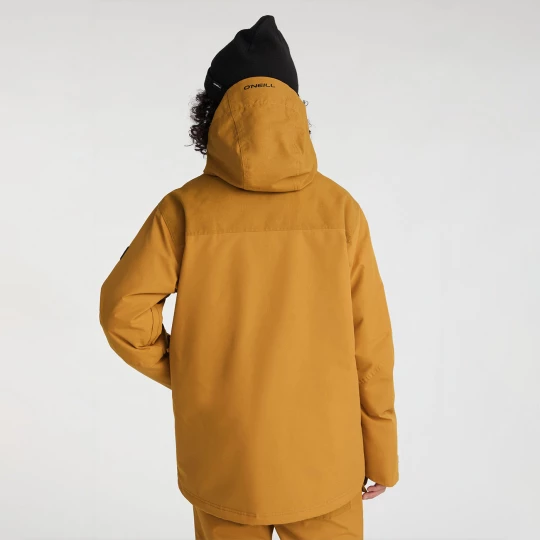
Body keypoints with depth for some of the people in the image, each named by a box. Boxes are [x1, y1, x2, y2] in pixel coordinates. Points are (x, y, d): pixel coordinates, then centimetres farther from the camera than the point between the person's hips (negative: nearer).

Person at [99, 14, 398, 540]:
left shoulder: (185, 210, -14)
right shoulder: (338, 208, -12)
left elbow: (122, 308, -14)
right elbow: (369, 340, -8)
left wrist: (182, 372, 4)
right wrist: (380, 451, 4)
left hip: (222, 461, 0)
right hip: (321, 457, 0)